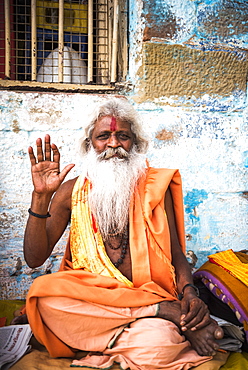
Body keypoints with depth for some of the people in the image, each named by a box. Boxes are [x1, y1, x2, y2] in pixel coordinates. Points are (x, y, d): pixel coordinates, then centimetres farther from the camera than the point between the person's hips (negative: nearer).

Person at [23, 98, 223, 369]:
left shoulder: (155, 186, 4)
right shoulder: (71, 191, 4)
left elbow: (175, 251, 5)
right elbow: (34, 258, -1)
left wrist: (189, 293, -15)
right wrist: (41, 196, -12)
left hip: (148, 293, -2)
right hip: (87, 294, 3)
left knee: (156, 345, -36)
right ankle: (172, 313, -23)